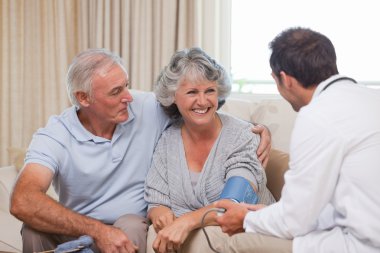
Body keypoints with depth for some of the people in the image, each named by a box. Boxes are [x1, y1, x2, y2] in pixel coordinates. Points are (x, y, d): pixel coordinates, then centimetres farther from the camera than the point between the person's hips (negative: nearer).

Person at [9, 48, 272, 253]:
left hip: (132, 228, 1)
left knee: (131, 225, -33)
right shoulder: (54, 136, -14)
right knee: (34, 230, -30)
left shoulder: (149, 109, -6)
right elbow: (23, 202, -30)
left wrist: (257, 127, -9)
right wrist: (98, 231, -39)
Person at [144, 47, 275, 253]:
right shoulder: (166, 141, 4)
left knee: (201, 236, -33)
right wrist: (160, 214, -22)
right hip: (187, 234, 3)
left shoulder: (242, 136, -8)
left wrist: (187, 221, -37)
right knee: (157, 233, -28)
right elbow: (156, 203, 3)